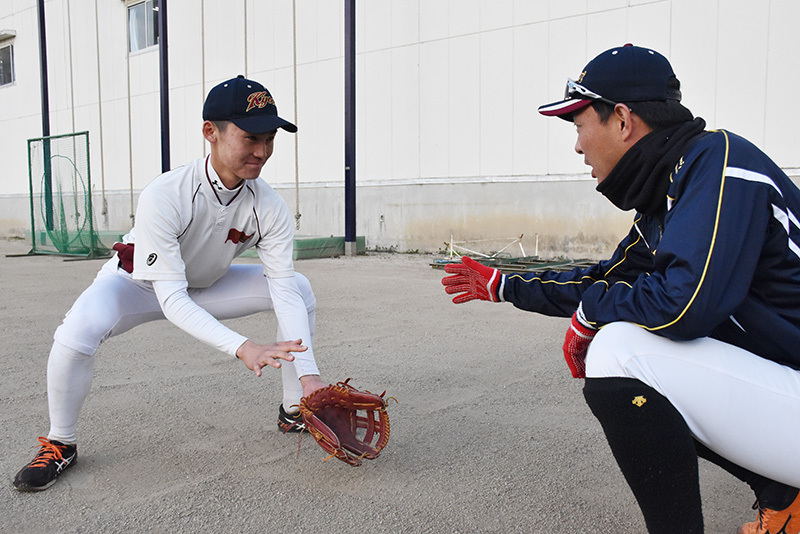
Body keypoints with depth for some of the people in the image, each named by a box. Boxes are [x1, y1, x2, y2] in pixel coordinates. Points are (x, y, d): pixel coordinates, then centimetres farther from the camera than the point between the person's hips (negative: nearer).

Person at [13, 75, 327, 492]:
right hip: (139, 284, -4)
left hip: (207, 286, 4)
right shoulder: (163, 197, -37)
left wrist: (309, 372, -35)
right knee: (82, 325, -34)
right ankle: (60, 445, -6)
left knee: (299, 288, -10)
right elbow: (172, 300, -38)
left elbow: (283, 291, -25)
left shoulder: (269, 207, -24)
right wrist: (242, 347, -51)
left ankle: (294, 411, 5)